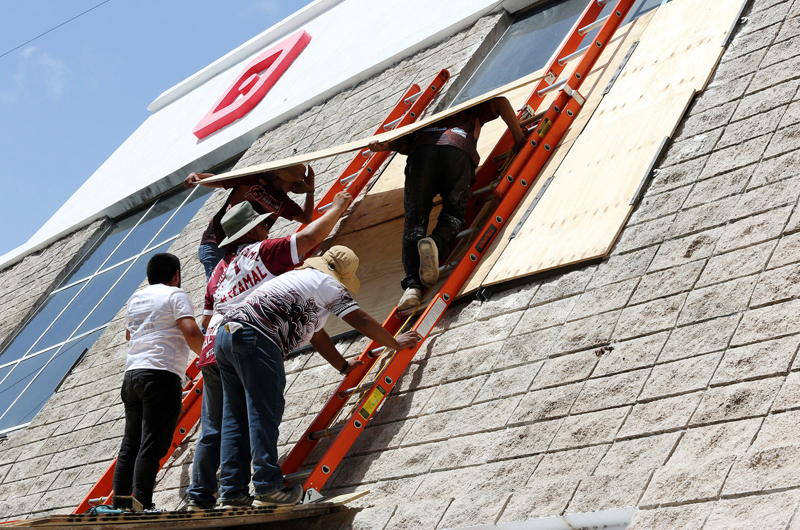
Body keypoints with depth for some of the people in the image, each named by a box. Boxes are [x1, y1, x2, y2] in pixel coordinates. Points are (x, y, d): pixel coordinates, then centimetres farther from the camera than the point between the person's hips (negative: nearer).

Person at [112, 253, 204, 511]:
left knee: (130, 444, 11)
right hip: (161, 374, -7)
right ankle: (141, 506, -14)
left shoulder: (135, 298, 21)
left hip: (132, 374, 7)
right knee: (152, 446, -10)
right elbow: (191, 333, -15)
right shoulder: (175, 294, -1)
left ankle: (120, 504, 9)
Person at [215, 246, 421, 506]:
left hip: (226, 332, 10)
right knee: (263, 413, -10)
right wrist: (396, 343, 21)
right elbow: (362, 321, 7)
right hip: (255, 339, -10)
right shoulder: (327, 283, 7)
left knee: (236, 417, 8)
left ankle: (233, 491, 6)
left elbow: (316, 334, 41)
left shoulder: (299, 276, 35)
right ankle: (268, 487, -14)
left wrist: (343, 365, 48)